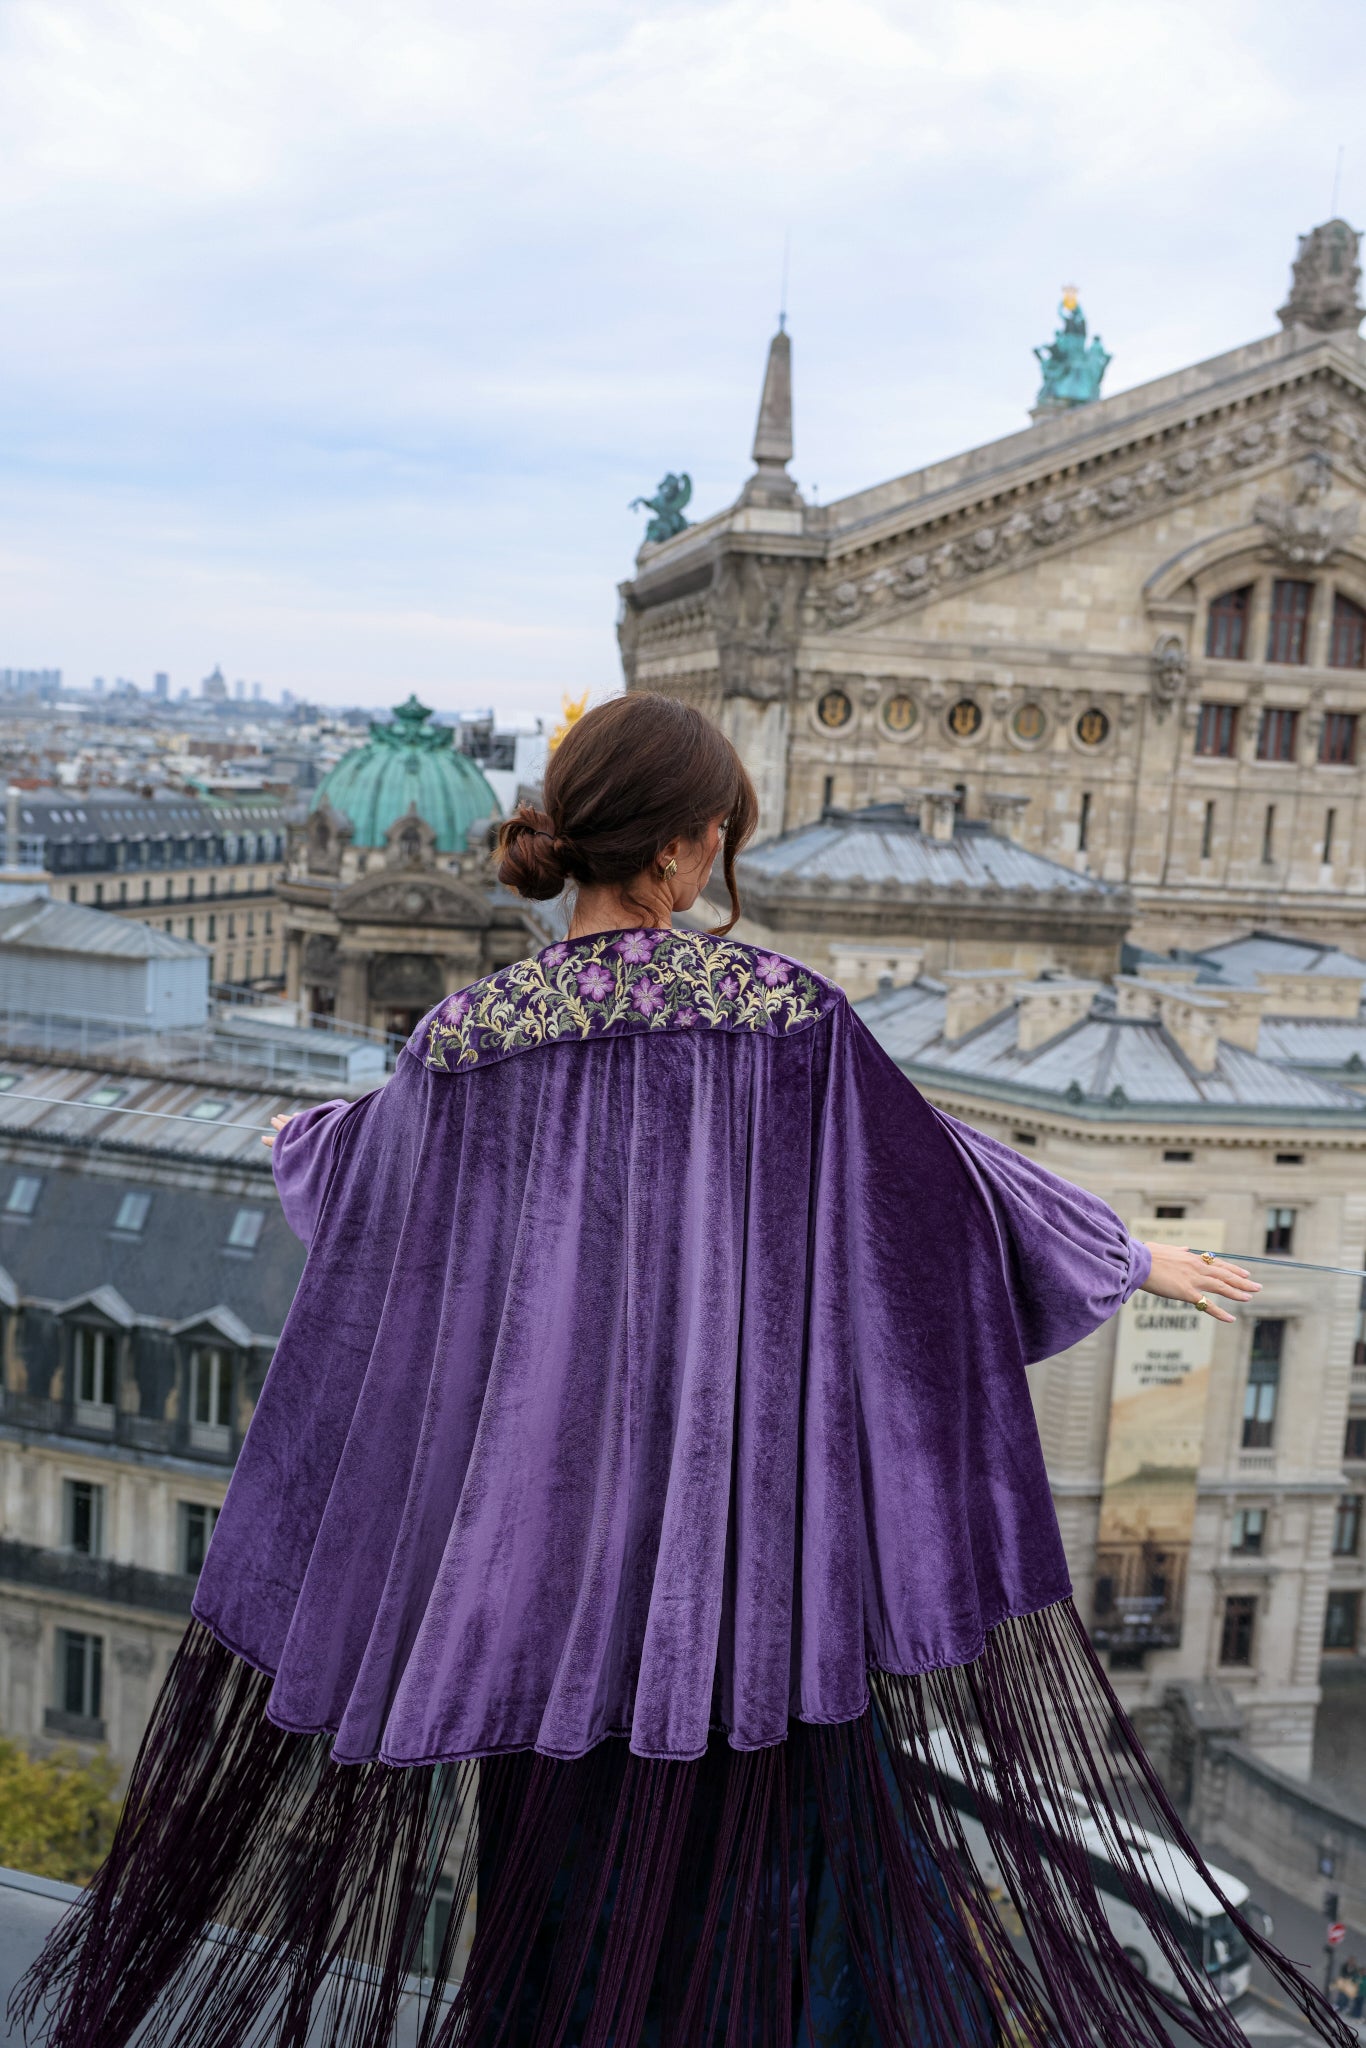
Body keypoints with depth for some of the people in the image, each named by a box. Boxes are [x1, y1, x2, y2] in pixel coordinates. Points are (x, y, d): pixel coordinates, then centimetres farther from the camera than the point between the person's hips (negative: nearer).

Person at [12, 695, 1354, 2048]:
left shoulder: (471, 1033, -4)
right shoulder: (781, 1008, -11)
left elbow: (352, 1172, 15)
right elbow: (941, 1176, -2)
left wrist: (302, 1136, 40)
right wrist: (1129, 1259, 13)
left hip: (551, 1514, 3)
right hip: (743, 1509, -2)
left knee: (562, 1822, 19)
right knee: (782, 1821, 13)